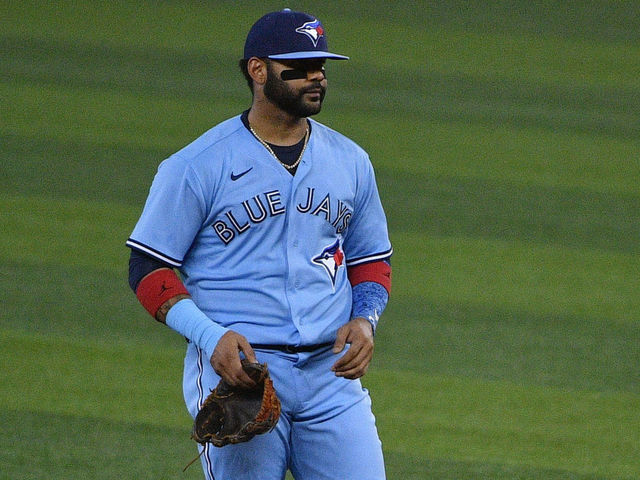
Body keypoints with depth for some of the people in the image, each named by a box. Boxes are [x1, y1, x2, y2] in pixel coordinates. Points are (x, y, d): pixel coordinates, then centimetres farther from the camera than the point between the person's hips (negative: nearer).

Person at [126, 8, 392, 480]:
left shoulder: (350, 162, 12)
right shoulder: (197, 166, -3)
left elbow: (372, 260, 22)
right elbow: (148, 266, -3)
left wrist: (364, 318, 0)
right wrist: (210, 336, -17)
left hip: (332, 371, 4)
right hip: (236, 366, -4)